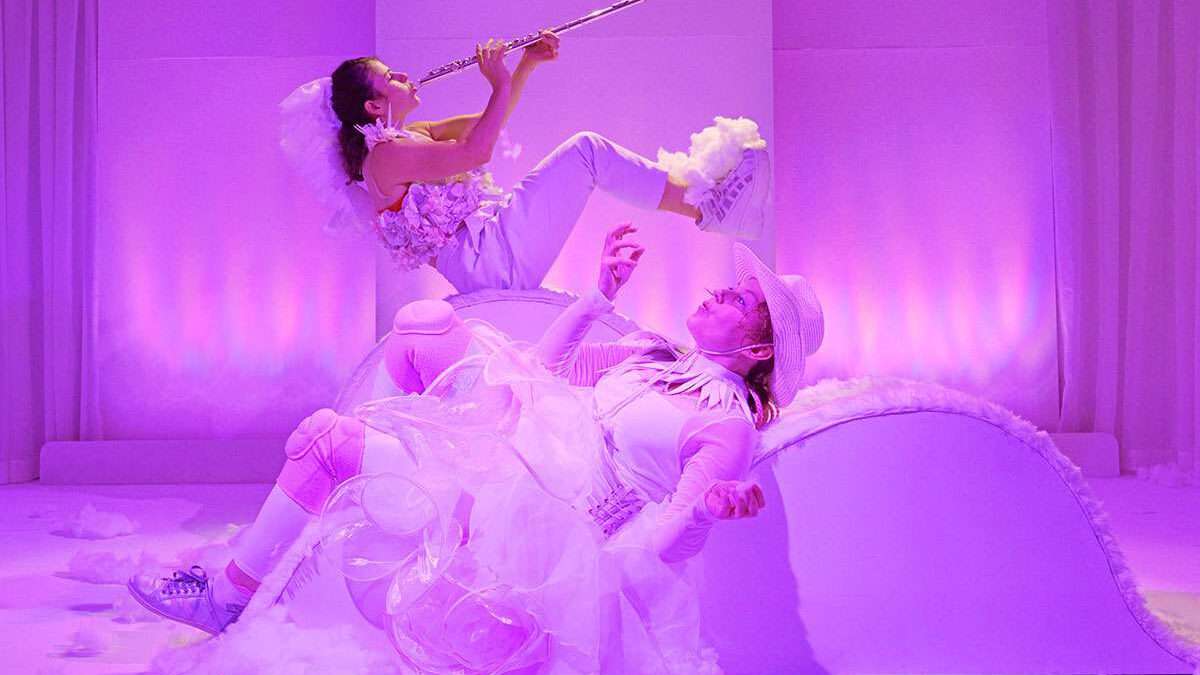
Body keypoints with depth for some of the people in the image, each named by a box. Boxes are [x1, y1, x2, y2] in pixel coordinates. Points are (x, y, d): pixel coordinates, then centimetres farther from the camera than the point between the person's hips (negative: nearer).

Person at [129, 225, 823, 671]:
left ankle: (227, 599, 8)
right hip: (513, 443, 8)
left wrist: (704, 508, -39)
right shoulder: (656, 353, 15)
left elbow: (659, 544, -18)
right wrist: (603, 291, 16)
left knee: (322, 438, -12)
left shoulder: (728, 424, -8)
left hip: (527, 515, -8)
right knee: (426, 320, 1)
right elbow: (548, 360, 24)